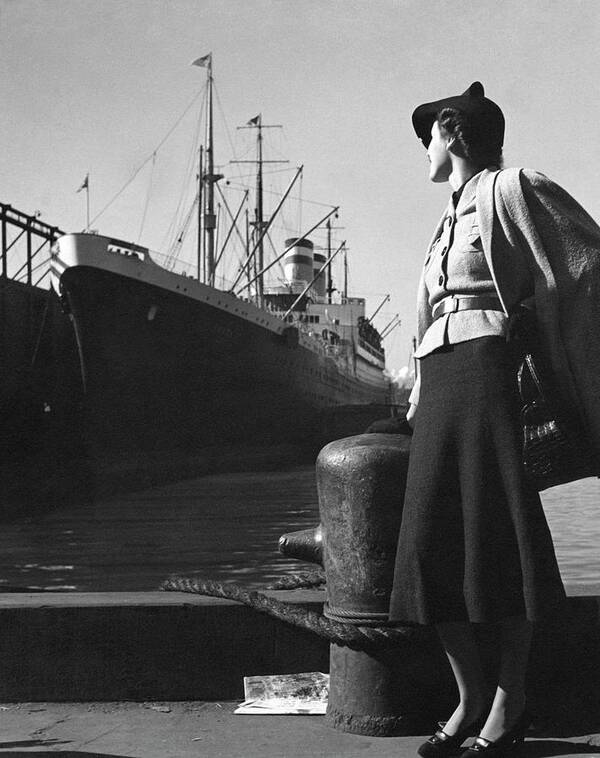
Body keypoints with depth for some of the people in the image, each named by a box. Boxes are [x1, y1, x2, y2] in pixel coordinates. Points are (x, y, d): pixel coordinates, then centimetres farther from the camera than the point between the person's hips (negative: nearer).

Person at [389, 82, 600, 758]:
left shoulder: (509, 190, 3)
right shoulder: (450, 218, 27)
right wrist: (420, 391, 17)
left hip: (490, 367, -7)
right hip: (441, 380, 8)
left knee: (500, 534, -7)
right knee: (431, 544, 0)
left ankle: (510, 703, 3)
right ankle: (470, 696, 10)